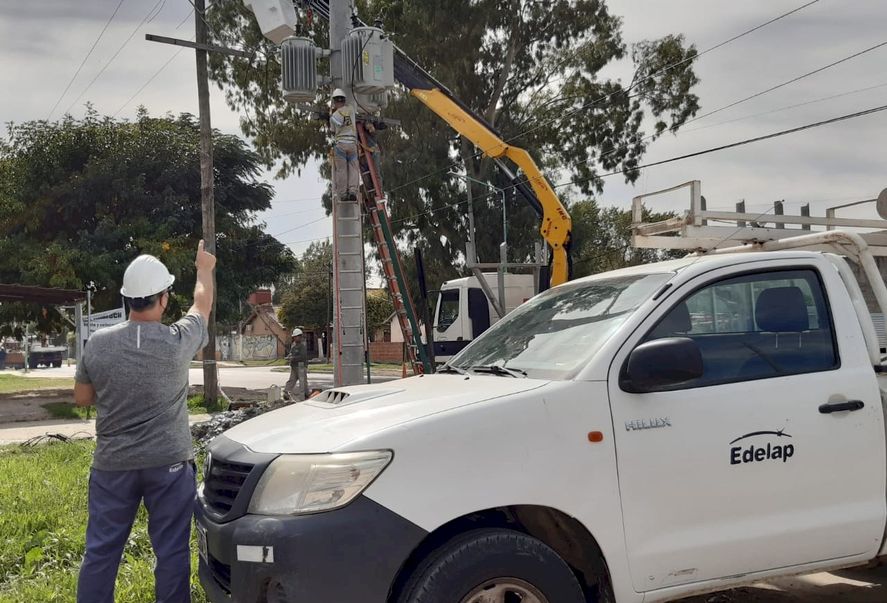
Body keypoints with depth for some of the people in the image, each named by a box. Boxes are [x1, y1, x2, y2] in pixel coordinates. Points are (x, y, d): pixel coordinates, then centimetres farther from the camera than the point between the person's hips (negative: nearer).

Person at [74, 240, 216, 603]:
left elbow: (82, 398, 7)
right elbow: (202, 306, 10)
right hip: (169, 463, -2)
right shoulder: (178, 341, -10)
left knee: (100, 551, 11)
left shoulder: (98, 343, -5)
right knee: (171, 552, 6)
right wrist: (205, 269, 26)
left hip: (112, 464, 2)